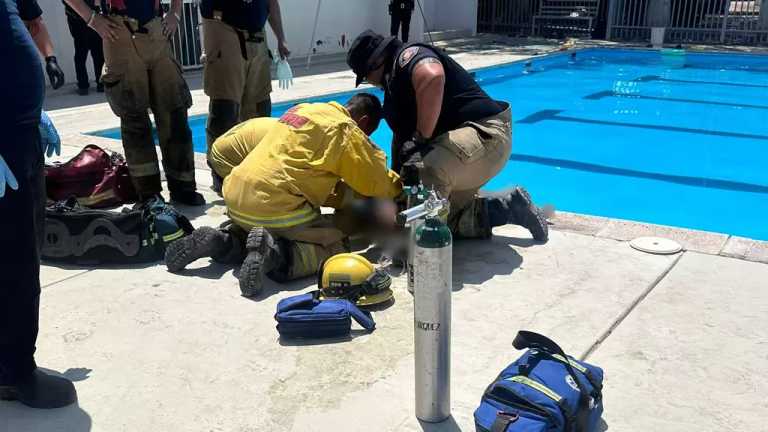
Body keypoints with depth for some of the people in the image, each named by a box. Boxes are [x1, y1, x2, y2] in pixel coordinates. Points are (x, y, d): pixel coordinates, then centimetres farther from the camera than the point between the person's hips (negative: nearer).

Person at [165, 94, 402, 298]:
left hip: (235, 201, 8)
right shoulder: (345, 128, -3)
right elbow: (378, 184, 2)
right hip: (272, 207, -8)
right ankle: (275, 254, -21)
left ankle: (221, 241, 8)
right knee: (337, 247, 1)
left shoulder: (306, 109, 20)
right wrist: (396, 184, 22)